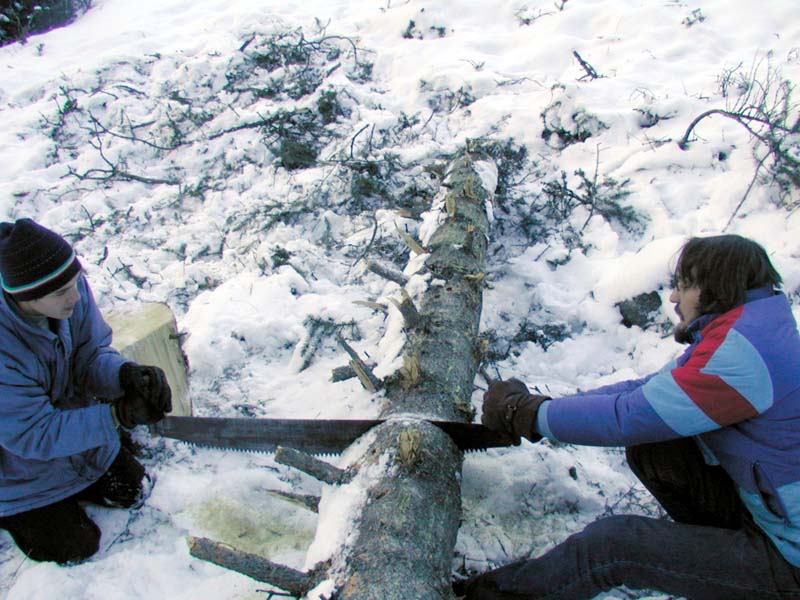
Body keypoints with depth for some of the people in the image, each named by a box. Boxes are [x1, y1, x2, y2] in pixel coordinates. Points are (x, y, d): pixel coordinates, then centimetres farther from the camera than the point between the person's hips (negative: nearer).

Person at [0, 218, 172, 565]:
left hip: (76, 430, 6)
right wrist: (119, 414, -38)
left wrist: (127, 374, -35)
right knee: (75, 547, 5)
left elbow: (92, 356, -13)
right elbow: (32, 434, -32)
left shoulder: (70, 288, -25)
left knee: (132, 491, 17)